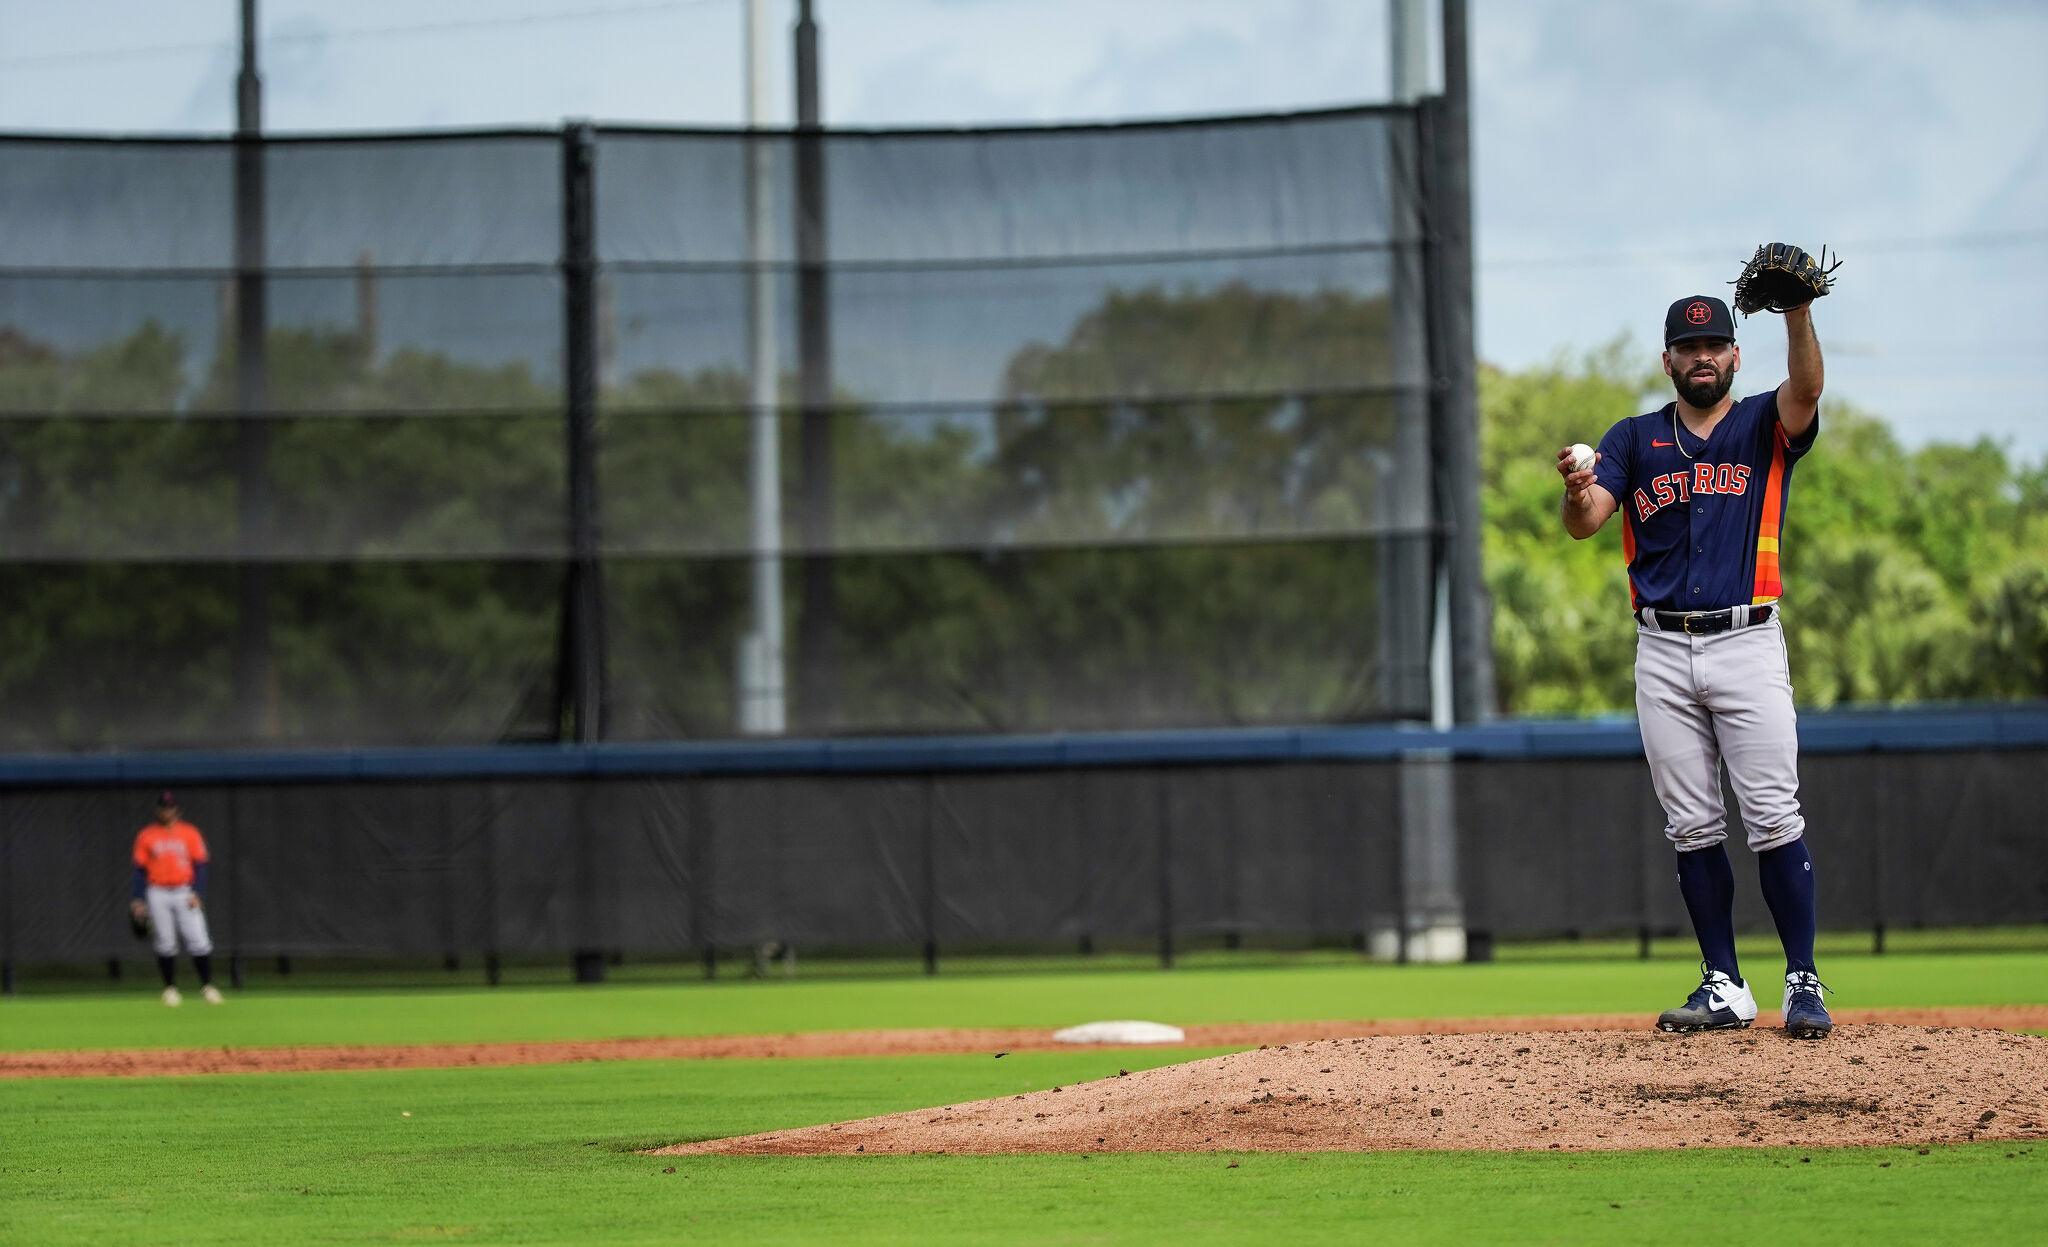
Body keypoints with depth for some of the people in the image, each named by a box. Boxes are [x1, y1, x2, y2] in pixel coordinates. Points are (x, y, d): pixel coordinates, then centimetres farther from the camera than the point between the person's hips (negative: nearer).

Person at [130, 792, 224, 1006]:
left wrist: (196, 893, -7)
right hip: (158, 894, 0)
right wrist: (138, 900, 0)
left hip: (185, 892, 0)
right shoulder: (146, 836, 7)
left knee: (198, 940, -7)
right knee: (165, 943, -1)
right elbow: (140, 869, 8)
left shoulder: (189, 833, 6)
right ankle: (170, 987, 7)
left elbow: (200, 865, 5)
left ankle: (207, 986, -1)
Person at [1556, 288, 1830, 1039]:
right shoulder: (1635, 440, 12)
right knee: (1692, 828, 4)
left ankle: (1803, 981, -4)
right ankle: (1724, 987, 10)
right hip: (1663, 653, 3)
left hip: (1748, 645, -3)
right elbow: (1583, 523, -2)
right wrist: (1576, 488, -27)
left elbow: (1805, 392, -17)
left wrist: (1798, 313, -35)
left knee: (1774, 819, -8)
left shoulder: (1765, 427, 6)